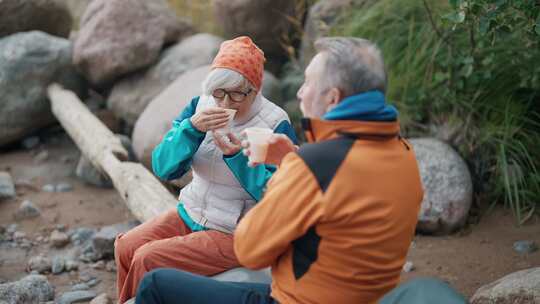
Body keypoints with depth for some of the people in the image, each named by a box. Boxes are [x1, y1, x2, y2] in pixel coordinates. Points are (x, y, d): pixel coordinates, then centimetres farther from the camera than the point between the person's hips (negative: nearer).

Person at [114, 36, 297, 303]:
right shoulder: (201, 106, -2)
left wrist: (238, 155, -32)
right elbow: (163, 167, -9)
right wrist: (192, 128, -26)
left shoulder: (276, 125, -16)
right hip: (191, 214, 6)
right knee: (126, 247, -8)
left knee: (147, 259, -16)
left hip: (236, 234, -6)